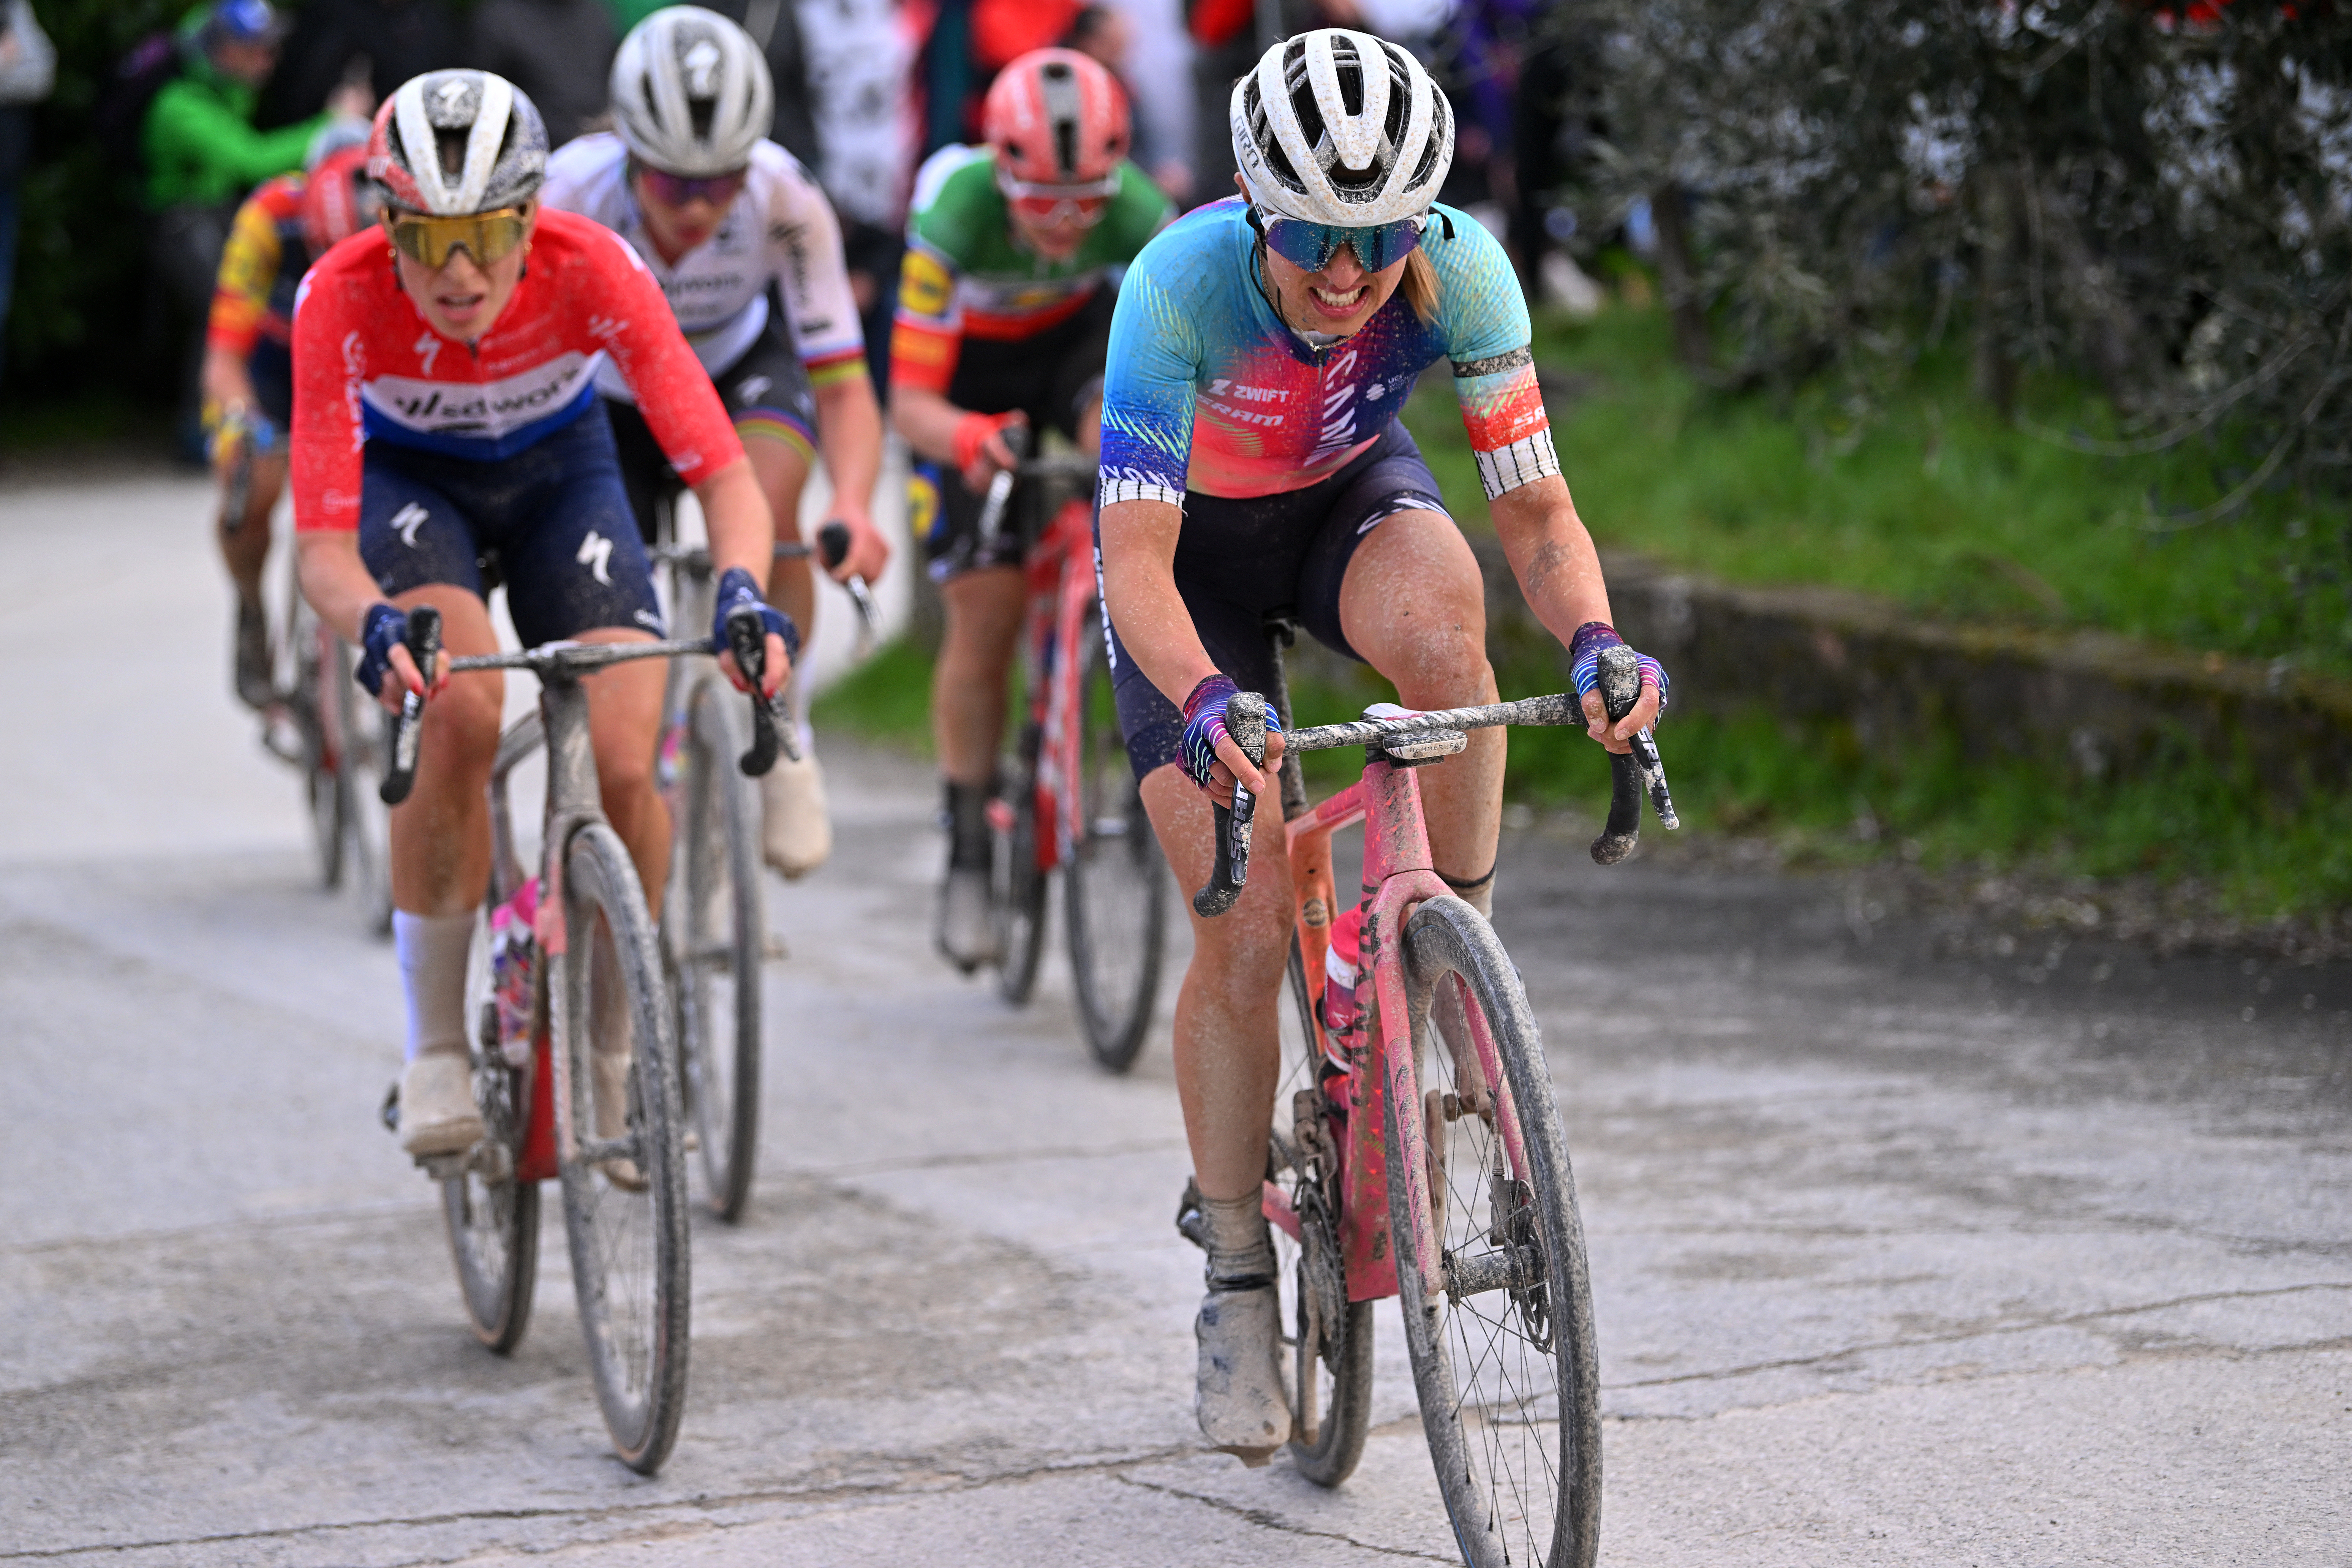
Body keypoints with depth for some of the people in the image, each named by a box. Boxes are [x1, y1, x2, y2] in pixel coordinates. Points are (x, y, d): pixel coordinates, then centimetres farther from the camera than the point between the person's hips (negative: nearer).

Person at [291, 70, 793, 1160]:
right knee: (459, 712, -31)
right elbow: (323, 546, -36)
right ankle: (435, 1050, -15)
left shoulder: (593, 271, -33)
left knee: (623, 767, -18)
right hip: (406, 480, -1)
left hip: (559, 474, 1)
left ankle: (611, 1050, 9)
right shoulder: (343, 297, -34)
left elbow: (725, 474, -35)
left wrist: (741, 591, -55)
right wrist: (374, 625, -58)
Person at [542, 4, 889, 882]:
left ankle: (783, 744, -10)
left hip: (742, 363, -1)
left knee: (763, 516, -31)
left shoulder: (786, 202, -34)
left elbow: (842, 386, -31)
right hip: (608, 392, 1)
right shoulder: (571, 197, -36)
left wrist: (853, 507, -50)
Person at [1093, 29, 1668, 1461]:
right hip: (1196, 544, -1)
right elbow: (1137, 554, -38)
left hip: (1351, 496, 2)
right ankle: (1239, 1279, 8)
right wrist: (1203, 699, -57)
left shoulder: (1460, 271, -28)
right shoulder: (1181, 286, -35)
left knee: (1438, 622, -38)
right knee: (1245, 934, -10)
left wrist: (1595, 639, -43)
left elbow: (1536, 509, -23)